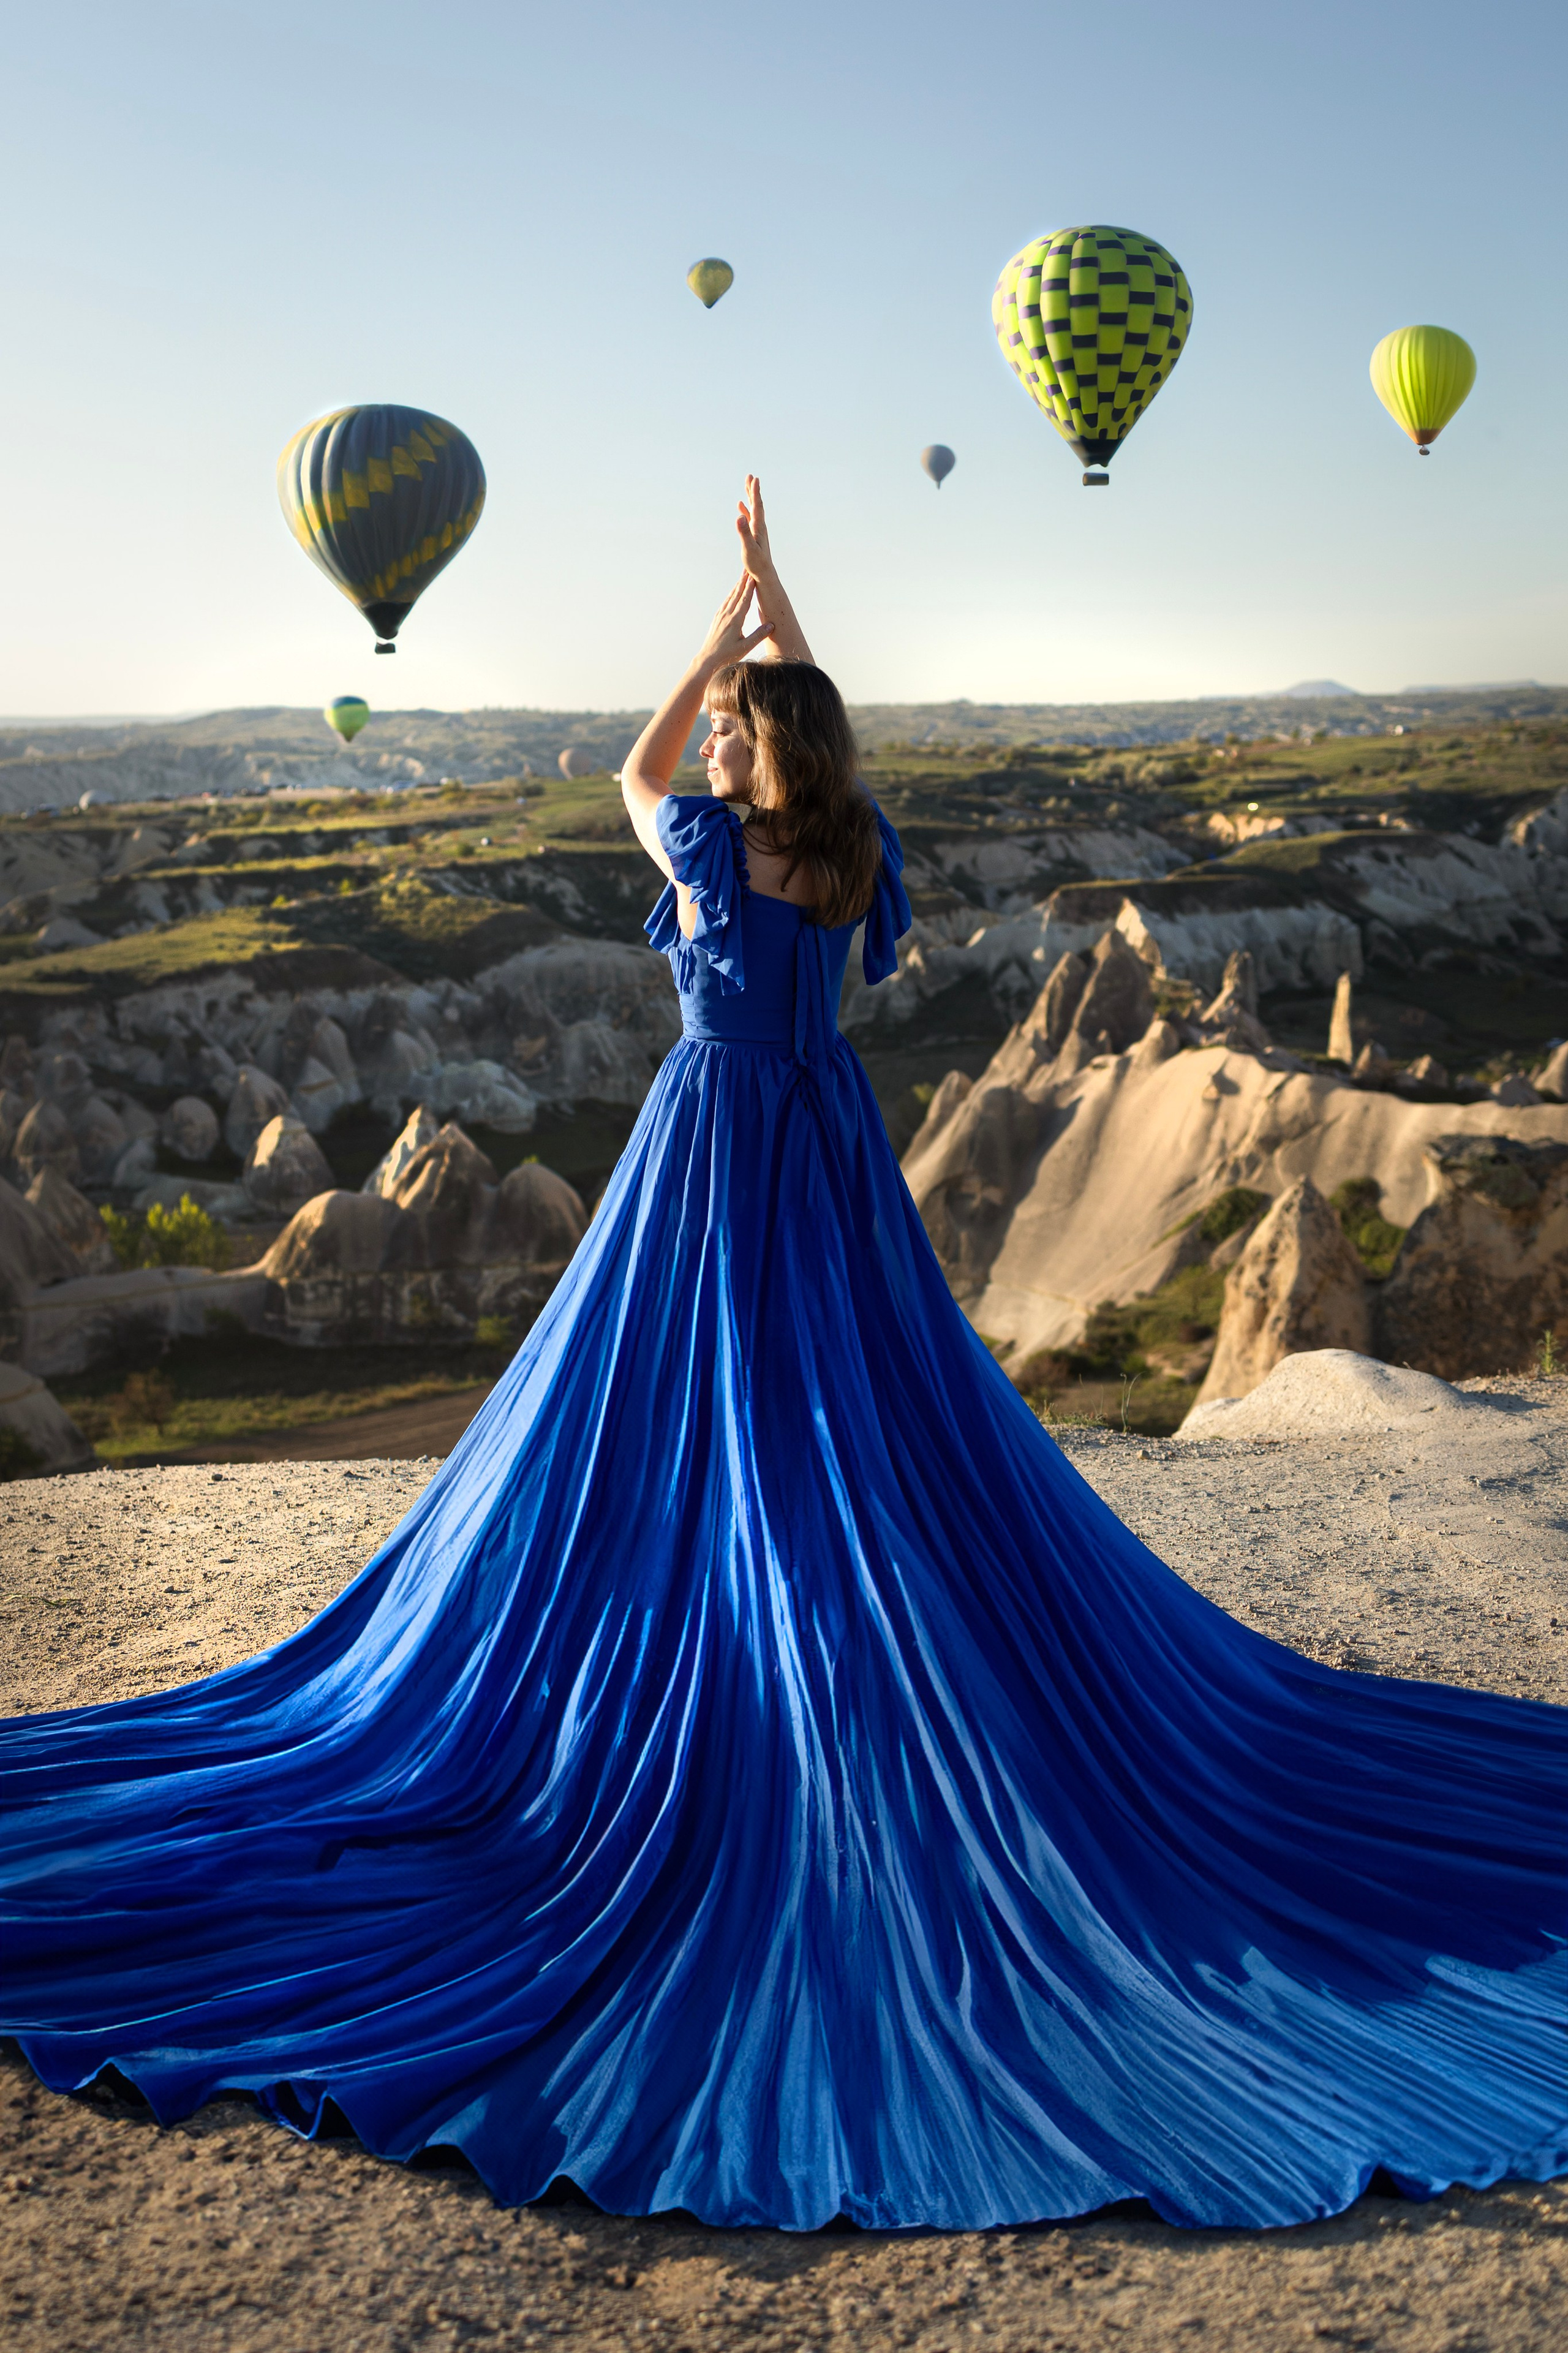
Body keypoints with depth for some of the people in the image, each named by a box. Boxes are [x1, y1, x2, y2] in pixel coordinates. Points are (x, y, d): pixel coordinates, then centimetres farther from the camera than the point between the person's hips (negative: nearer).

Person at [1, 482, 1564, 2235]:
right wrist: (767, 579, 29)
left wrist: (723, 613, 15)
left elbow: (635, 766, 12)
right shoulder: (855, 844, 1)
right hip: (833, 1143, 5)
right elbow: (803, 701, 20)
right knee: (881, 1422, 8)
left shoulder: (704, 843, -11)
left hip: (712, 1144, -5)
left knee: (696, 1431, 3)